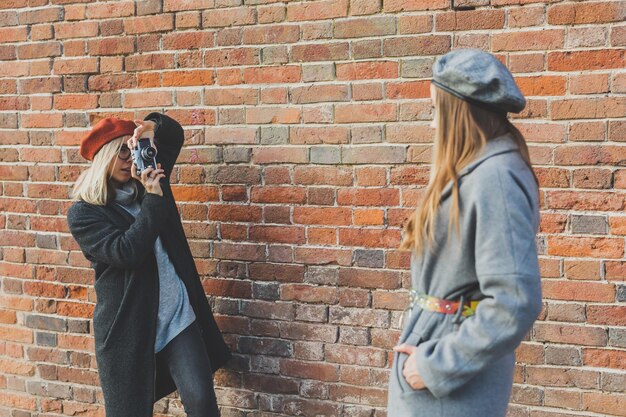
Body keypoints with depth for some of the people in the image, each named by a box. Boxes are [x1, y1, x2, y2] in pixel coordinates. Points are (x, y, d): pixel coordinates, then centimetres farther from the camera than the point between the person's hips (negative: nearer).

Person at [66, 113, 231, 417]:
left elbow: (175, 135, 18)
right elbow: (125, 252, -20)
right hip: (128, 327, -4)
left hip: (179, 316, 4)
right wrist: (153, 198, -17)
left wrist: (152, 126, -5)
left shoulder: (146, 185, 9)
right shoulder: (82, 213, -6)